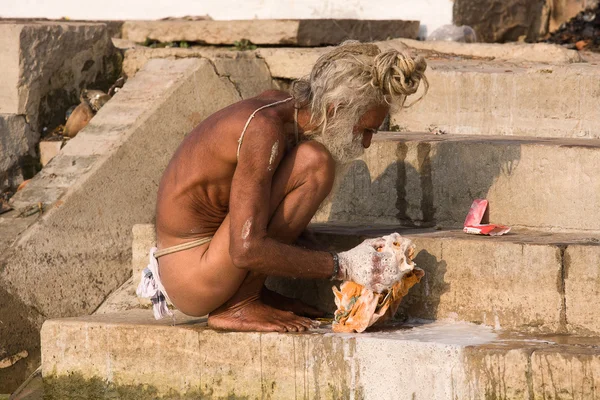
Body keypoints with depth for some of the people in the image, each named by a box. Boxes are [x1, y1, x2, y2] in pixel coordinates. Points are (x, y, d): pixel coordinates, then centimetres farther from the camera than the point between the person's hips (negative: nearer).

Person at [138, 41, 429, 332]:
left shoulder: (285, 107, 4)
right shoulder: (264, 130, -23)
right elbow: (247, 250, -30)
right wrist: (343, 266, -25)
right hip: (194, 283, -10)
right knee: (313, 163, -20)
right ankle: (238, 307, -12)